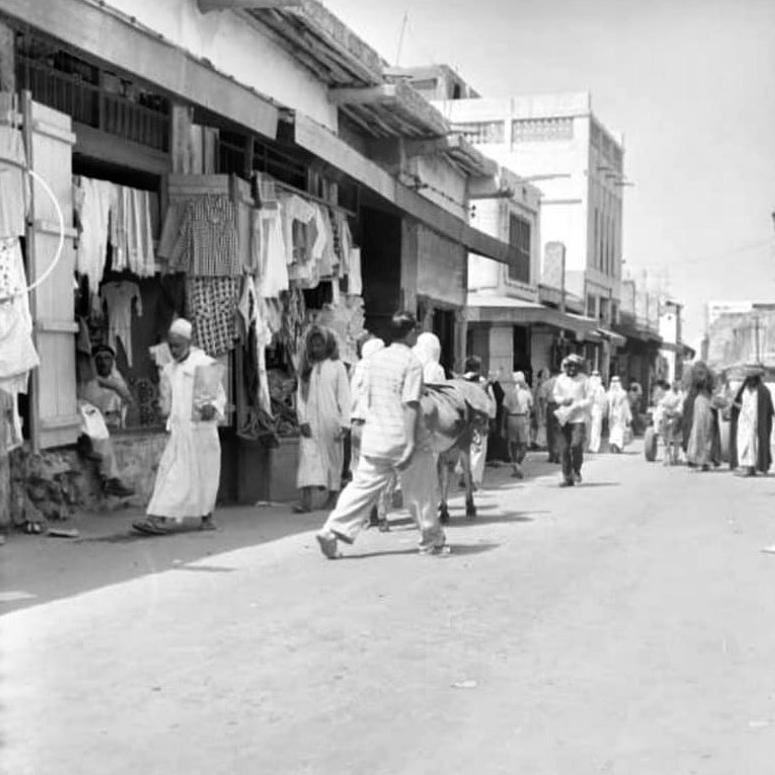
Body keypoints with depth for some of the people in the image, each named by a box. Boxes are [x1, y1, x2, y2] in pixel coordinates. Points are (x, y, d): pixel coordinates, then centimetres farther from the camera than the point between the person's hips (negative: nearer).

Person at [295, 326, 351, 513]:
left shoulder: (337, 366, 0)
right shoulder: (306, 367, 9)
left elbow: (344, 396, -2)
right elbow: (300, 394, 7)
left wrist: (345, 423, -9)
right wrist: (302, 419, -4)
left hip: (331, 420, -2)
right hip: (310, 421, 2)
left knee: (333, 457, 6)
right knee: (308, 456, -8)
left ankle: (333, 496, 18)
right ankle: (307, 499, -15)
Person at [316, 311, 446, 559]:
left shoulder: (376, 358, 8)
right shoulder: (412, 362, -12)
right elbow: (410, 406, -19)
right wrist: (410, 445, -21)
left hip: (375, 438, 6)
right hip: (401, 439, -6)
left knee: (362, 487, 7)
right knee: (421, 493, 9)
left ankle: (332, 530, -5)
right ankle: (431, 541, 21)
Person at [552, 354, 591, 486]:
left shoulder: (583, 380, 0)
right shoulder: (560, 379, 8)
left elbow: (588, 400, 1)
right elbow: (555, 395, 16)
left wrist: (576, 406, -14)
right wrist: (563, 400, -5)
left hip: (579, 418, -3)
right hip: (564, 418, 3)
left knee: (576, 444, -18)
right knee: (564, 449, 1)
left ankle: (576, 471, 6)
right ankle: (567, 477, 10)